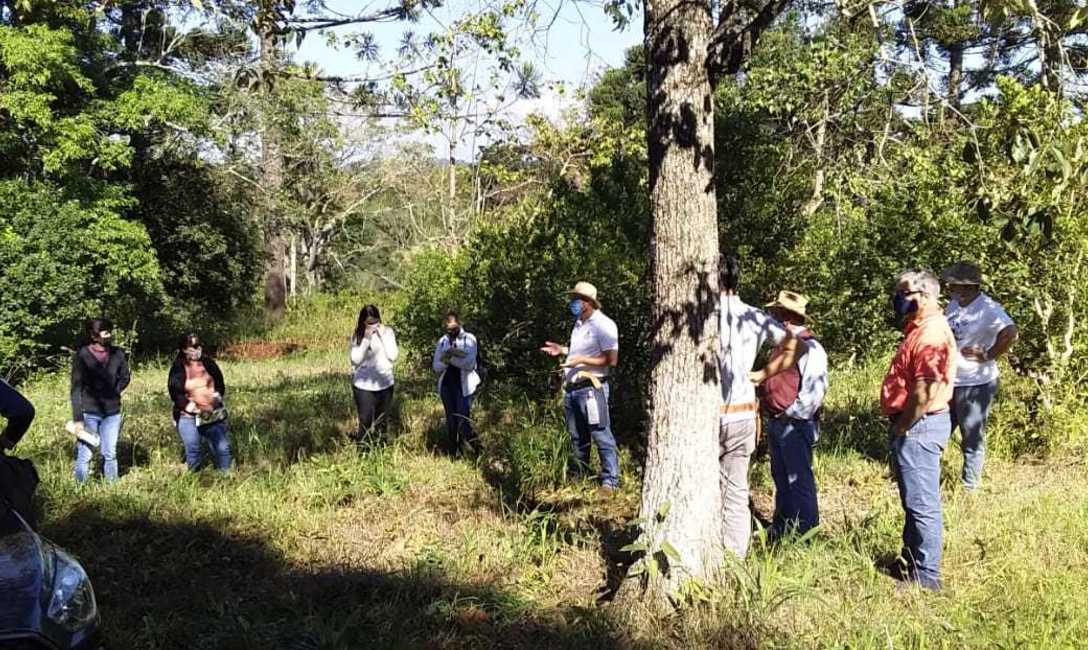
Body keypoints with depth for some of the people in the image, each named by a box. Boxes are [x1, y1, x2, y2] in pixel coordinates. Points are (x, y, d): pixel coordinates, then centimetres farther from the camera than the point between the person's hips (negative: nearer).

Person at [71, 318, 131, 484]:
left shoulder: (117, 354, 0)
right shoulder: (82, 355, -8)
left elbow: (125, 377, 17)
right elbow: (76, 389, -8)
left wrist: (113, 393, 1)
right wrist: (77, 419, -12)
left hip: (112, 412, 3)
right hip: (89, 412, -3)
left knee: (110, 454, 10)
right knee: (85, 455, -1)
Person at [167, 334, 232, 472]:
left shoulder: (208, 363, 2)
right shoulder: (178, 369, -6)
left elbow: (220, 385, 10)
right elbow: (176, 394, -11)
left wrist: (217, 397, -9)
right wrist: (194, 408, -18)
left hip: (213, 414, 2)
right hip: (188, 417, -2)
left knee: (222, 447, 0)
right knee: (192, 450, 1)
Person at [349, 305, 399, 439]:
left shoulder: (387, 331, -4)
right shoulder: (358, 335, -4)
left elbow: (393, 356, -11)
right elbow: (356, 359, -13)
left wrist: (383, 336, -18)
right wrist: (366, 339, -19)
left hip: (384, 385, 1)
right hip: (363, 386, -1)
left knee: (381, 422, 13)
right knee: (365, 423, 0)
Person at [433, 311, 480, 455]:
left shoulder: (469, 339, -4)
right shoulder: (442, 341, 9)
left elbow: (470, 363, -14)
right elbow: (436, 366, 5)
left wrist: (450, 358, -21)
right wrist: (446, 359, -16)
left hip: (464, 385, -4)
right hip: (446, 384, 4)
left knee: (463, 417, -10)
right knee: (451, 418, 9)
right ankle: (452, 452, 19)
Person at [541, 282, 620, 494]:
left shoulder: (603, 325, -10)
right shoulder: (579, 324, 18)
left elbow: (612, 359, -17)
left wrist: (582, 359, -22)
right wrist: (562, 350, 16)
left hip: (591, 388, -9)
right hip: (572, 388, 9)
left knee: (601, 435, -8)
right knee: (577, 438, 15)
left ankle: (610, 481, -5)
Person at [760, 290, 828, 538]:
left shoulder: (809, 348, -15)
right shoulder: (782, 346, 14)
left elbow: (813, 393, -21)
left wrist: (790, 414, -17)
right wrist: (766, 406, 14)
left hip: (795, 425, -9)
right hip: (776, 423, 9)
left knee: (798, 480, -2)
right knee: (781, 478, 17)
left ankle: (805, 533, 7)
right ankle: (782, 527, 28)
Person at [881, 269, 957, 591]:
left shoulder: (931, 334, -19)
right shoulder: (921, 329, 14)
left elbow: (927, 390, -28)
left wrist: (902, 427, -18)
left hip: (918, 426, -11)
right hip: (915, 425, 11)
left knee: (922, 504, -3)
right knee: (914, 501, 20)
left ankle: (926, 577, 5)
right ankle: (911, 561, 33)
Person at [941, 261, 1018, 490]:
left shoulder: (987, 309, -21)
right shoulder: (954, 304, 4)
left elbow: (1010, 333, -35)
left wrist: (987, 356, -25)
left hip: (975, 384, -8)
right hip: (949, 381, 8)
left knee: (973, 439, 6)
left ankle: (970, 486, 19)